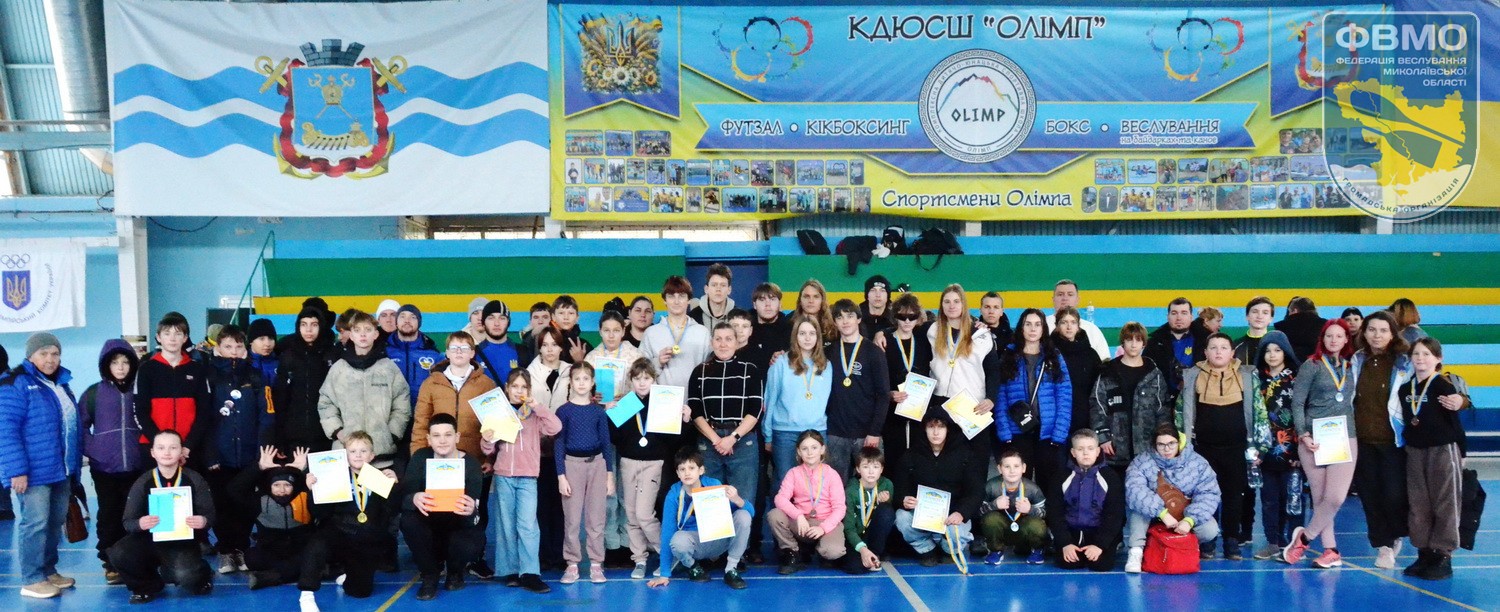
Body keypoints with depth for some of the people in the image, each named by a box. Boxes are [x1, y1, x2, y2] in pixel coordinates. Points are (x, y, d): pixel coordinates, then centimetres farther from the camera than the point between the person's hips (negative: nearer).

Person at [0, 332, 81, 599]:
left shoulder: (61, 384, 14)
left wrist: (75, 463, 16)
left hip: (61, 470, 8)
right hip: (34, 471, -8)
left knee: (56, 522, 12)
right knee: (35, 523, -7)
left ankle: (49, 571, 24)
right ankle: (32, 580, 0)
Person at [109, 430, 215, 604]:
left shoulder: (194, 480, -4)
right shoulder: (142, 483, -3)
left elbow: (209, 514, -3)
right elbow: (128, 522, -4)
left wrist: (204, 521, -28)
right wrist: (139, 523, -29)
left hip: (183, 542, -2)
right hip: (150, 540, 2)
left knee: (187, 577, -32)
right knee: (118, 554, -27)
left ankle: (199, 574, 11)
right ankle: (148, 586, 5)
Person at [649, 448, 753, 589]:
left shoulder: (714, 485, -14)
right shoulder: (674, 495, -16)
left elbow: (751, 511, -15)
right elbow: (667, 532, -15)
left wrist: (737, 500, -39)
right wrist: (664, 574, -18)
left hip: (719, 539, 1)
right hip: (694, 544, -1)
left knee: (743, 516, -25)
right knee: (678, 541, -37)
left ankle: (731, 569, -10)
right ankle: (693, 566, -1)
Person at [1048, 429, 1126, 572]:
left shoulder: (1110, 476, -3)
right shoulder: (1063, 477, 0)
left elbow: (1114, 514, -6)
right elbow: (1054, 513, -1)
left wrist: (1099, 544, -17)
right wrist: (1065, 543, -14)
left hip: (1100, 532, -1)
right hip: (1071, 531, 1)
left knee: (1101, 563, -25)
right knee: (1067, 563, -24)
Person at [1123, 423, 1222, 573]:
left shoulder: (1197, 463, -8)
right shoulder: (1142, 462, -14)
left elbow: (1208, 493, -15)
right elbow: (1134, 490, -31)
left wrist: (1190, 520, -31)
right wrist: (1162, 513, -42)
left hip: (1186, 515, 2)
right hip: (1152, 518, -2)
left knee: (1210, 530, -25)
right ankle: (1136, 551, -32)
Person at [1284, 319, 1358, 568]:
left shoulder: (1352, 367, 13)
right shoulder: (1311, 365, 2)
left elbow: (1355, 402, 19)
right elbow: (1297, 403, 0)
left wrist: (1355, 430, 6)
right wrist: (1303, 435, -9)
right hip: (1314, 440, -2)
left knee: (1336, 498, -10)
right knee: (1320, 498, 0)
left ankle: (1304, 537, 9)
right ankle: (1331, 550, 10)